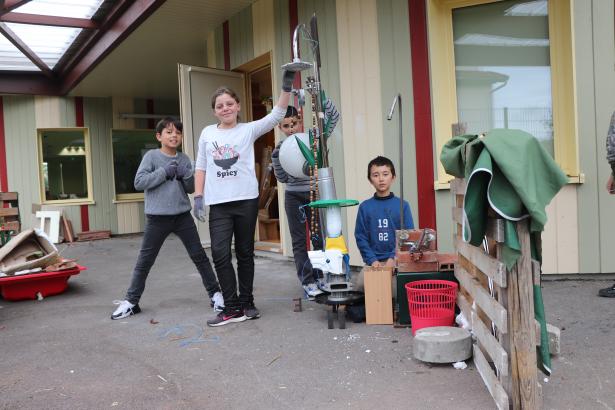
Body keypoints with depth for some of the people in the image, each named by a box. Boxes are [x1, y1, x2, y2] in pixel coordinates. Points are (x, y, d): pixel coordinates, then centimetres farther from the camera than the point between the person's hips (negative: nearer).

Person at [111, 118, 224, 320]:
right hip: (157, 218, -2)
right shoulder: (151, 156, -3)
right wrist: (165, 172, -16)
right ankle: (131, 302, 19)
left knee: (199, 256, 7)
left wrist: (186, 175, -10)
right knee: (144, 261, 6)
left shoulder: (184, 159, 7)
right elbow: (139, 182, -12)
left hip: (183, 216, 3)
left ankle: (215, 293, 19)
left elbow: (191, 189, 9)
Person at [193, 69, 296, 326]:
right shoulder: (207, 133, 10)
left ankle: (246, 303, 21)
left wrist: (286, 88, -19)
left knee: (245, 253, 8)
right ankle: (232, 308, 2)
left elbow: (276, 115, -7)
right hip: (218, 203, 2)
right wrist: (198, 197, 5)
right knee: (220, 253, -7)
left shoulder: (248, 130, 4)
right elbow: (201, 167, 12)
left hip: (246, 200, -1)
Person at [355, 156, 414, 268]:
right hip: (375, 263, 0)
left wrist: (394, 258, -9)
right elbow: (361, 237, 4)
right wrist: (372, 260, -7)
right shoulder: (364, 207, 4)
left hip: (397, 260, 0)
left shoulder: (402, 205, 3)